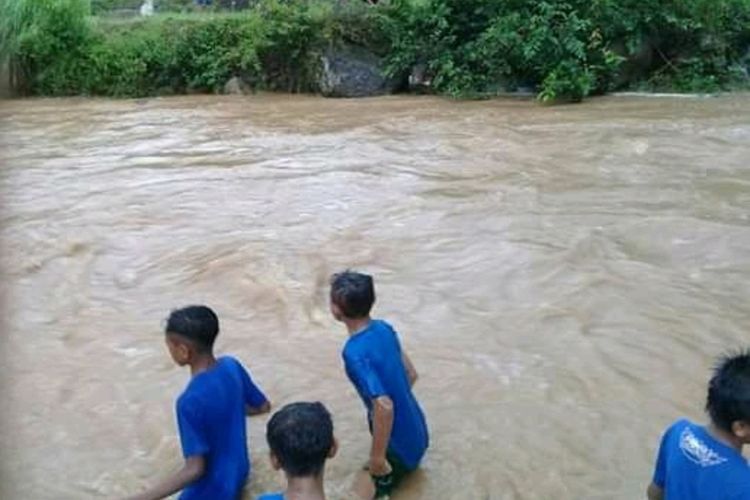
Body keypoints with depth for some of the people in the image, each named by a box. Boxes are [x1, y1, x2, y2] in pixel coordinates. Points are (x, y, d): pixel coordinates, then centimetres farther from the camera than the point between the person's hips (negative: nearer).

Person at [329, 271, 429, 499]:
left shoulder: (355, 353, -28)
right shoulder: (384, 328, -4)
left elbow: (384, 406, -36)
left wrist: (377, 457, -23)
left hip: (400, 444, -8)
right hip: (416, 432, 8)